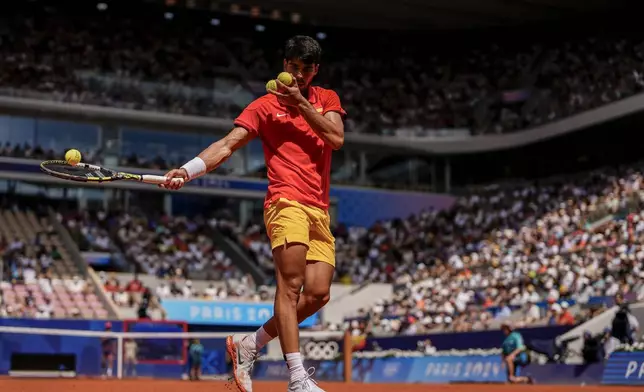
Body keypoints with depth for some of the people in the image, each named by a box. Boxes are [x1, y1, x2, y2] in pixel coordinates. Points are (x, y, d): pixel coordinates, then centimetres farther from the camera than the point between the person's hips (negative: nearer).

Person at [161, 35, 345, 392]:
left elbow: (336, 138, 1)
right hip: (286, 202, -4)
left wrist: (301, 104, -5)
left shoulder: (327, 99, 18)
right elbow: (227, 144, -1)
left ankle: (249, 344, 13)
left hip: (320, 211, 5)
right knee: (290, 284, -20)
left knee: (317, 293, -5)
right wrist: (188, 170, -16)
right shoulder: (265, 105, 8)